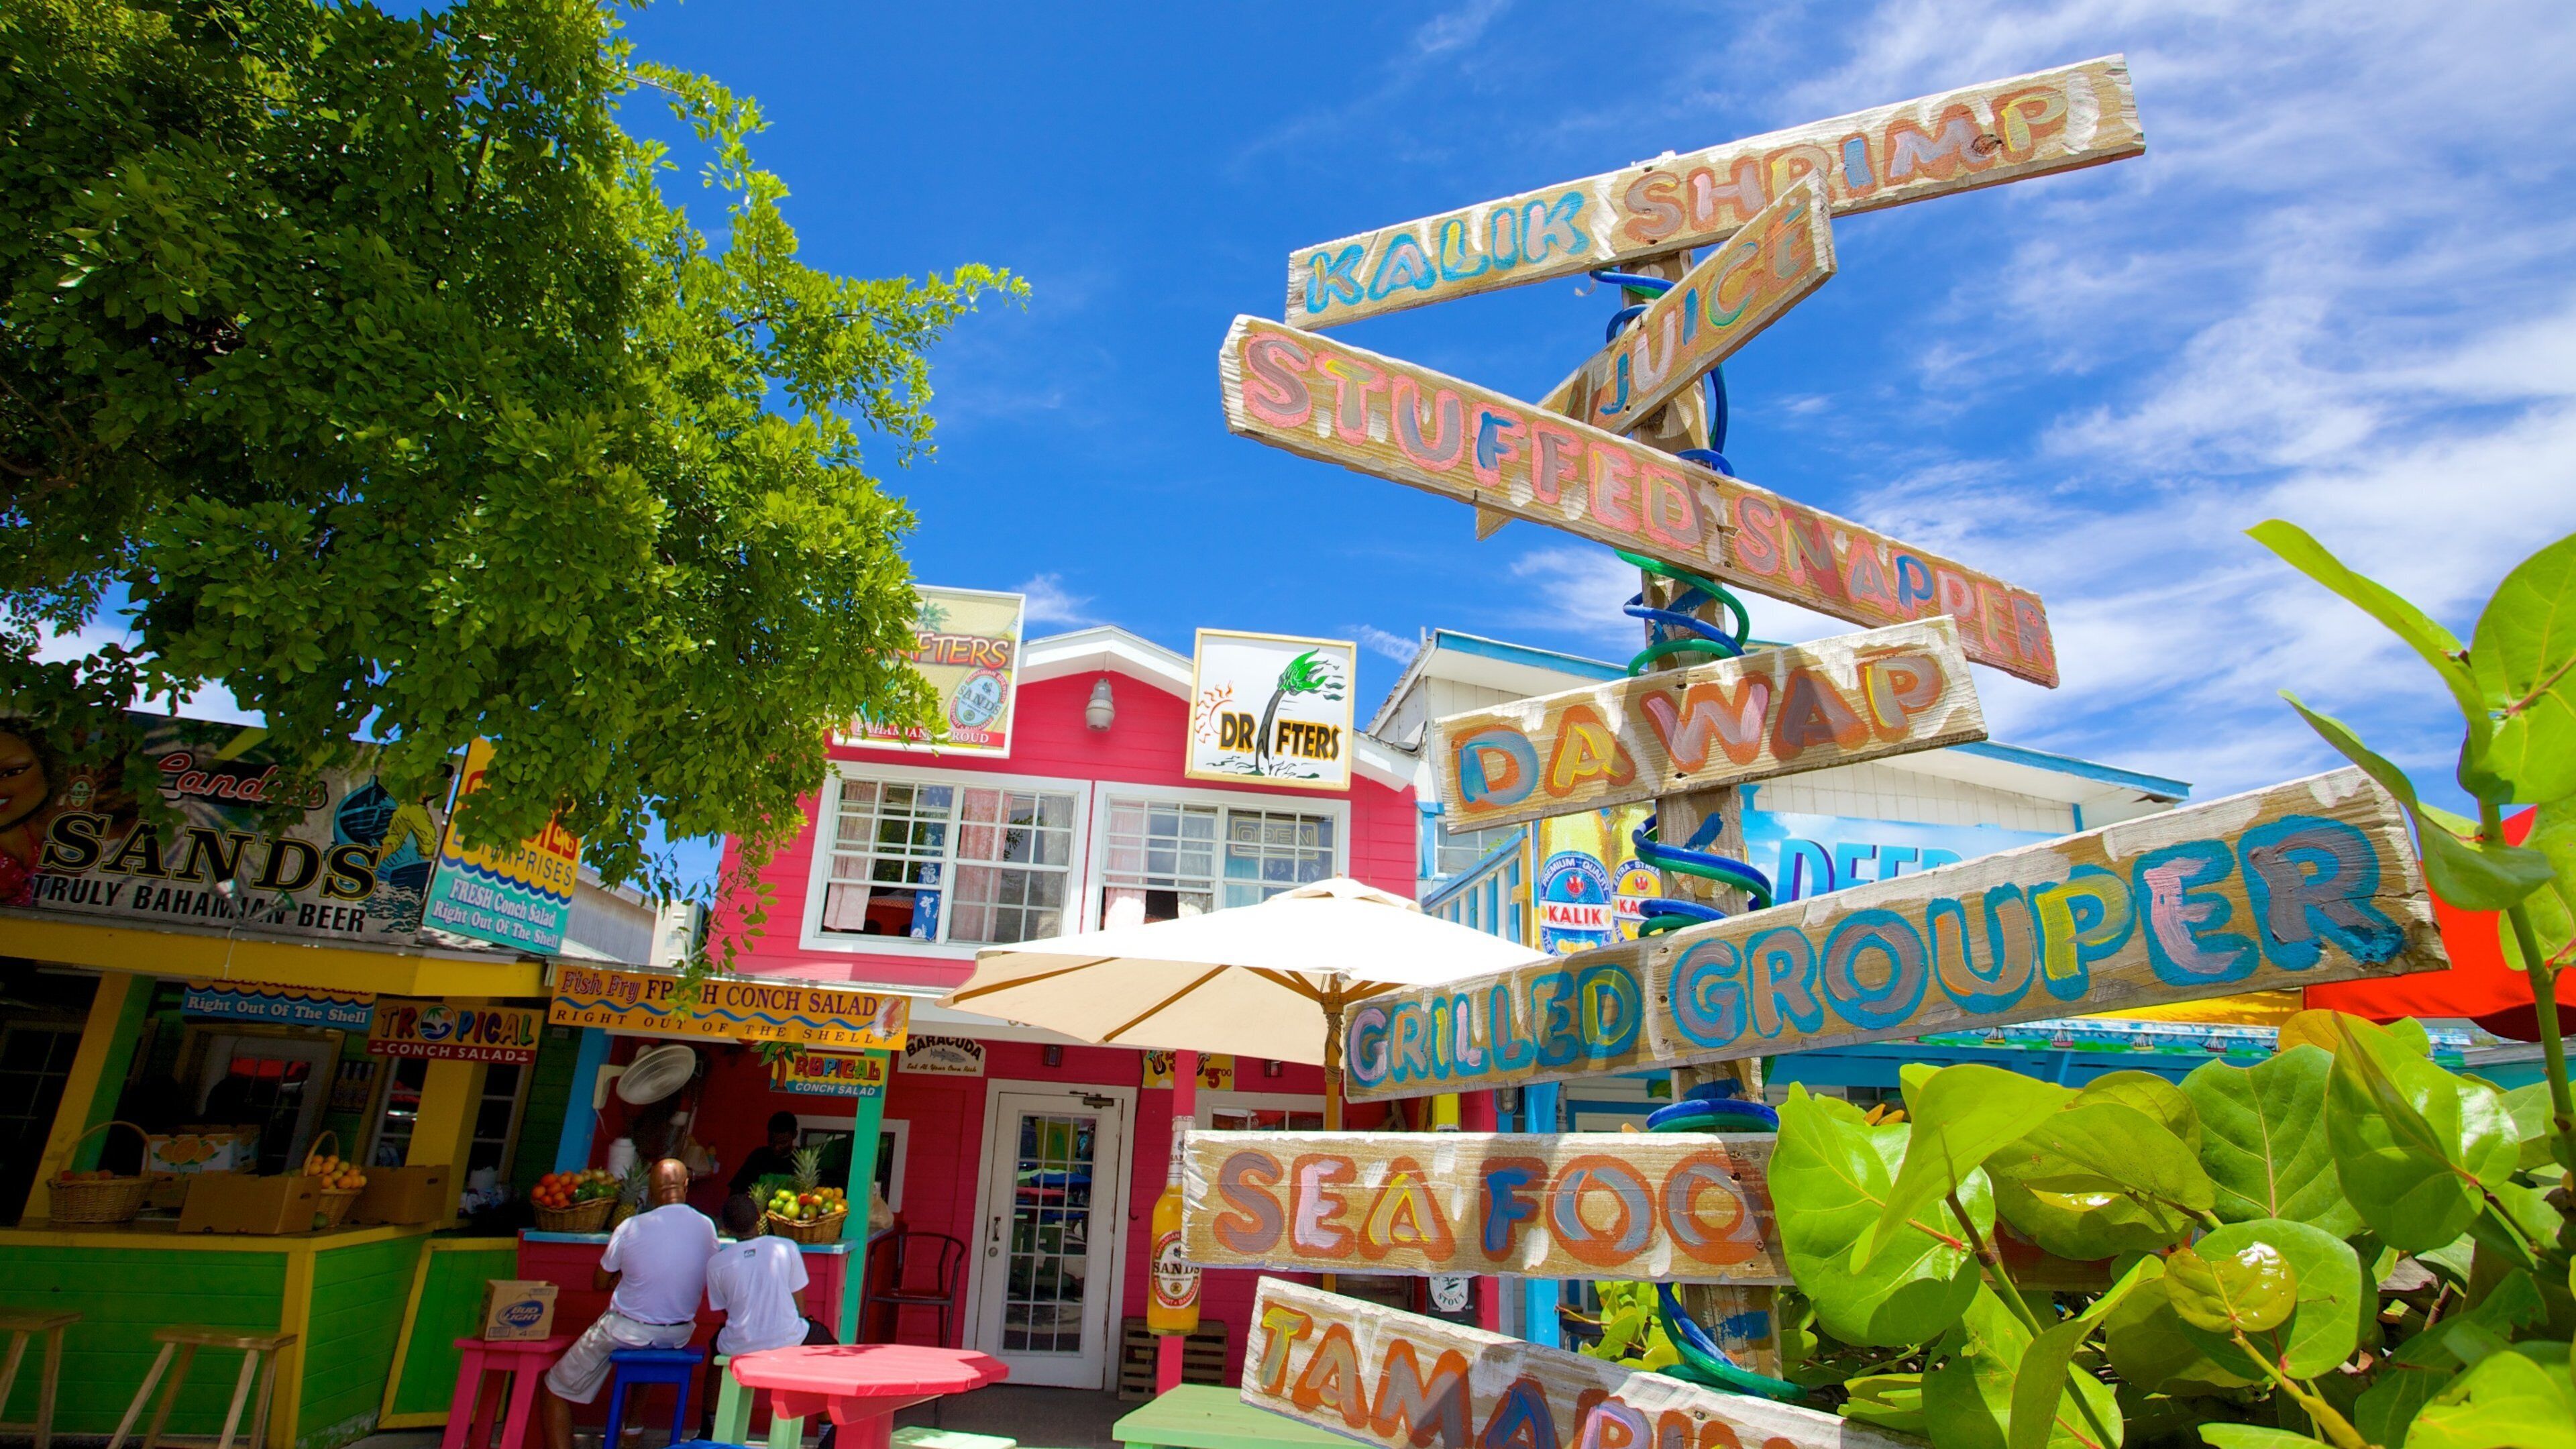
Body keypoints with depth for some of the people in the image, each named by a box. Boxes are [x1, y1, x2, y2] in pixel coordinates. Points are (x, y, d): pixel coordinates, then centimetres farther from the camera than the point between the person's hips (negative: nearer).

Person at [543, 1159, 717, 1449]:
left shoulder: (631, 1227, -13)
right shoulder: (706, 1227, -7)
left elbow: (600, 1283, 0)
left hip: (627, 1330, -4)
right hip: (679, 1335, 4)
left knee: (557, 1387, 15)